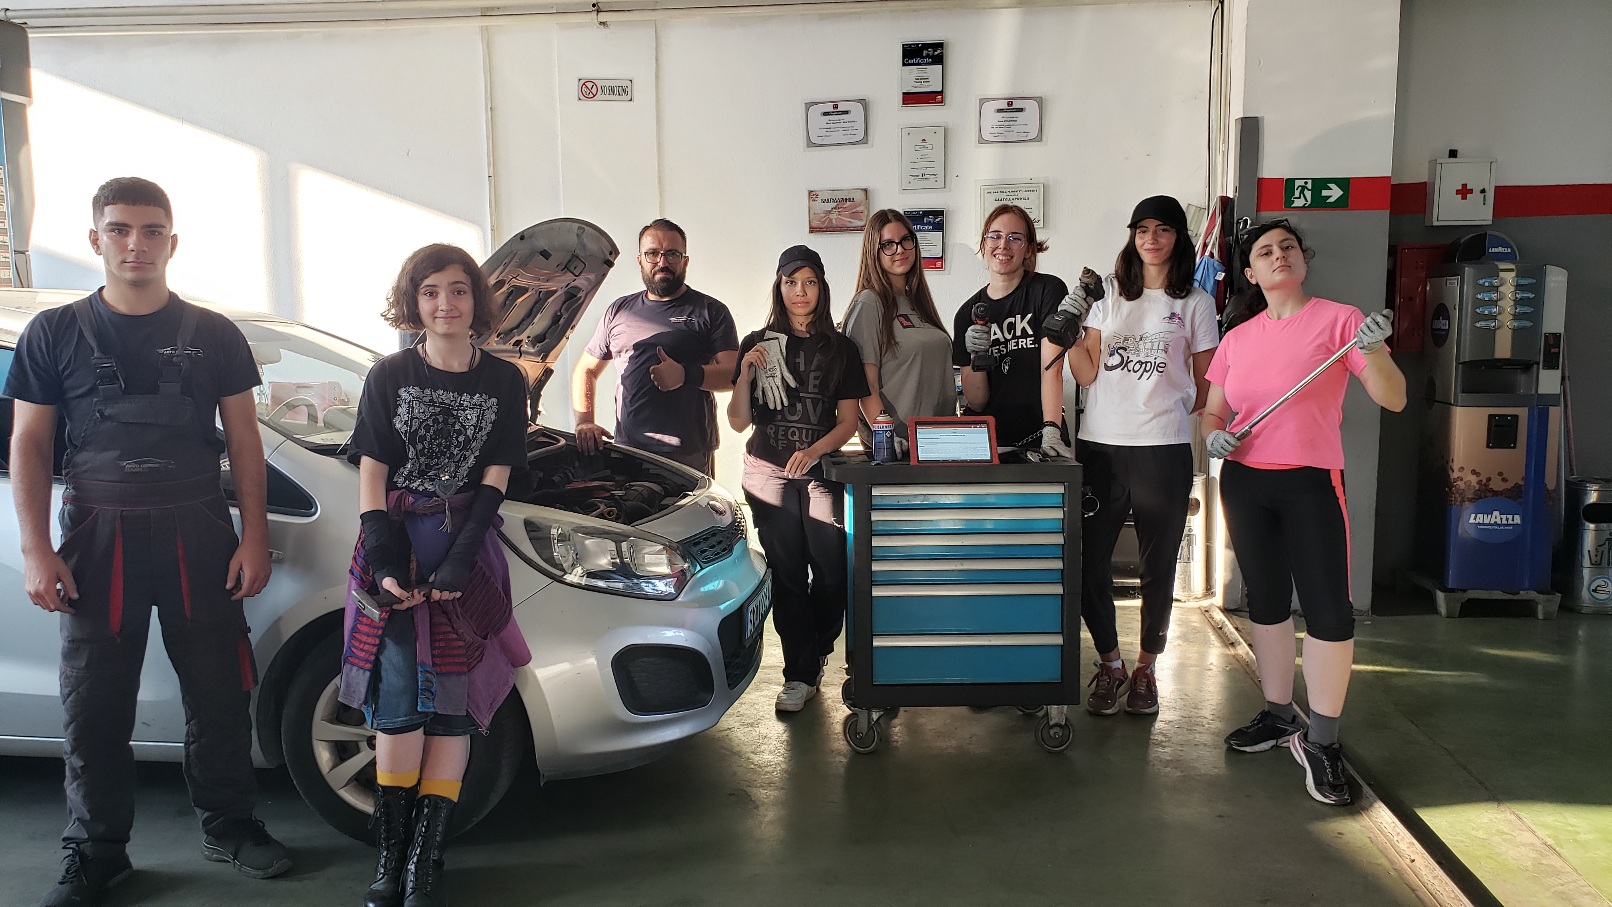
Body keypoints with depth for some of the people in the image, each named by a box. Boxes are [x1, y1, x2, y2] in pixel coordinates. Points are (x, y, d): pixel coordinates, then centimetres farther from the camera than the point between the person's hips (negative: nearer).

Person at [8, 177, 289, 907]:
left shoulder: (213, 335, 6)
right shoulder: (55, 334, 4)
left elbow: (243, 440, 6)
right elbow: (29, 445, 4)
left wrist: (254, 536, -1)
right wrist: (36, 550, -4)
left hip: (198, 532, 1)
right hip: (98, 535, 0)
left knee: (218, 693, 7)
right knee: (94, 704, 6)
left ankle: (228, 825, 25)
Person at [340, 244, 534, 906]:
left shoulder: (503, 381, 6)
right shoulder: (389, 377, 6)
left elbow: (495, 479, 1)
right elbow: (371, 473, 2)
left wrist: (459, 561, -10)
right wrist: (385, 560, -11)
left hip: (467, 549, 1)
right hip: (395, 548, 0)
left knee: (452, 705, -1)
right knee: (400, 706, -5)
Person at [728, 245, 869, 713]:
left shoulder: (840, 348, 6)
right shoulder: (758, 344, 6)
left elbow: (848, 422, 4)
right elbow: (738, 422, 4)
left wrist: (814, 450, -13)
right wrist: (746, 374, -12)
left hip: (821, 471, 0)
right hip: (769, 473, 0)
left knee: (831, 571, -5)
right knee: (787, 573, 2)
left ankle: (806, 666, 17)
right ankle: (802, 673, 12)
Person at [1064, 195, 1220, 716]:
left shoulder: (1195, 303, 5)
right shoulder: (1107, 294, 9)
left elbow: (1207, 384, 10)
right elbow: (1086, 374, 2)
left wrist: (1173, 415, 1)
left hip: (1163, 449, -1)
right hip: (1099, 444, 2)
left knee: (1158, 566, 8)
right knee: (1089, 561, 2)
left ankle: (1146, 668, 25)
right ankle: (1109, 665, 20)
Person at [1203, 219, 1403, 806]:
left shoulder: (1338, 320, -4)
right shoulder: (1237, 338, 9)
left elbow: (1393, 399, -8)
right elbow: (1213, 412, 16)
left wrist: (1372, 351, -26)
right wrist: (1214, 435, -6)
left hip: (1310, 483, -4)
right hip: (1244, 483, 5)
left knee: (1328, 609, -9)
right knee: (1266, 601, 14)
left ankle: (1321, 742, 4)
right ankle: (1277, 717, 29)